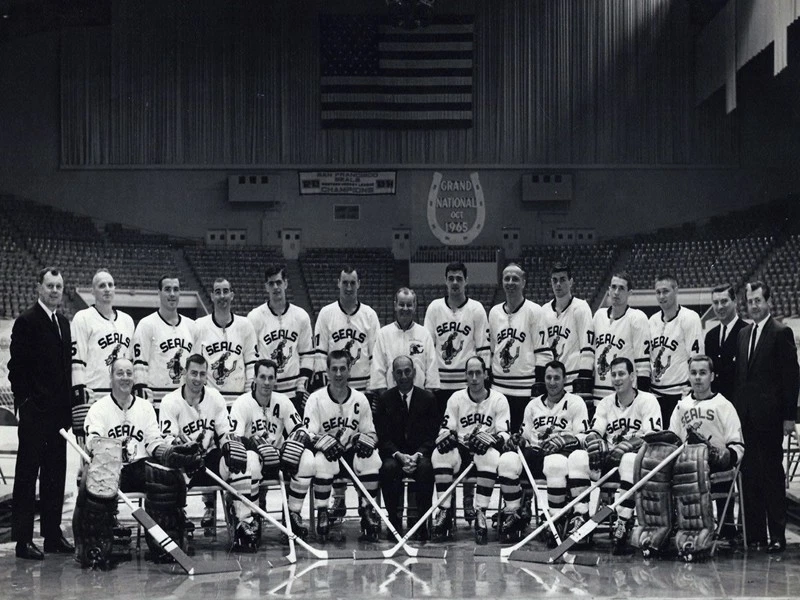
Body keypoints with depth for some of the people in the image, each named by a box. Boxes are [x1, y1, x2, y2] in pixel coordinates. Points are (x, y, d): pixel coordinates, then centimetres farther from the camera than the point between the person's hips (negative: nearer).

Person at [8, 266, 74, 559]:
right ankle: (23, 539, 1)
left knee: (56, 475, 11)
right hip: (34, 414, -7)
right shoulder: (26, 321, -7)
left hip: (59, 412, 7)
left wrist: (68, 405, 11)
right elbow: (16, 367, -10)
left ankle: (53, 534, 18)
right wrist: (24, 403, -15)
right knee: (27, 475, -1)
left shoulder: (64, 323, 15)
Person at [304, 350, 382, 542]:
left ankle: (367, 510, -13)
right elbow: (308, 434, -10)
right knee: (322, 461, -37)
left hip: (352, 452, 2)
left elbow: (371, 432, 7)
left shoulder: (360, 399, 3)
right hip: (325, 451, -2)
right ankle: (321, 513, -22)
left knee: (372, 458, -29)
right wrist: (325, 441, -31)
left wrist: (365, 440, -17)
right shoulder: (316, 399, -6)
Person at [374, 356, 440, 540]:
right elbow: (382, 436, -1)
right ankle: (394, 518, -22)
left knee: (426, 468, -33)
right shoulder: (385, 399, 3)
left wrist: (418, 455, -18)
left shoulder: (428, 398, 3)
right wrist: (399, 455, -18)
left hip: (420, 453, 0)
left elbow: (432, 435, 0)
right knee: (389, 468, -33)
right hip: (393, 454, 0)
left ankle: (420, 521, -24)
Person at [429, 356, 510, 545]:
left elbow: (505, 434, -4)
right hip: (461, 451, 2)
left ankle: (480, 514, -32)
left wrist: (490, 439, -26)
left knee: (491, 456, -38)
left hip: (484, 451, -2)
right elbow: (446, 429, 4)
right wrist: (447, 436, -21)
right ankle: (444, 513, -28)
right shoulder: (456, 398, 8)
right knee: (439, 454, -30)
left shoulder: (499, 400, 2)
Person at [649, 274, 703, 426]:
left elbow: (695, 358, -11)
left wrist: (689, 392, -15)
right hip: (655, 394, 6)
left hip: (679, 393, -6)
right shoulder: (653, 320, 12)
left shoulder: (689, 318, -8)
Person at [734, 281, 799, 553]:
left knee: (772, 474, -3)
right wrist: (736, 408, 7)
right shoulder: (743, 334, 15)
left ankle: (777, 535, 0)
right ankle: (754, 533, 12)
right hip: (745, 415, 6)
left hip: (768, 415, -6)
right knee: (749, 474, 6)